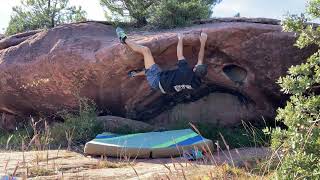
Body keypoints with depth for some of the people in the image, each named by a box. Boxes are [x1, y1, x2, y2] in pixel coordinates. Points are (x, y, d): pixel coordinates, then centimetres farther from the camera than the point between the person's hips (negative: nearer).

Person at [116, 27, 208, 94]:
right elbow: (200, 59, -1)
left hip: (157, 81, -7)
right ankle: (135, 74, 50)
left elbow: (179, 55, -15)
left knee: (145, 49, -4)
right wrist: (203, 42, 6)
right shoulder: (198, 83, -13)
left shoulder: (186, 72, -31)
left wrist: (180, 39, 0)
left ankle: (124, 39, 14)